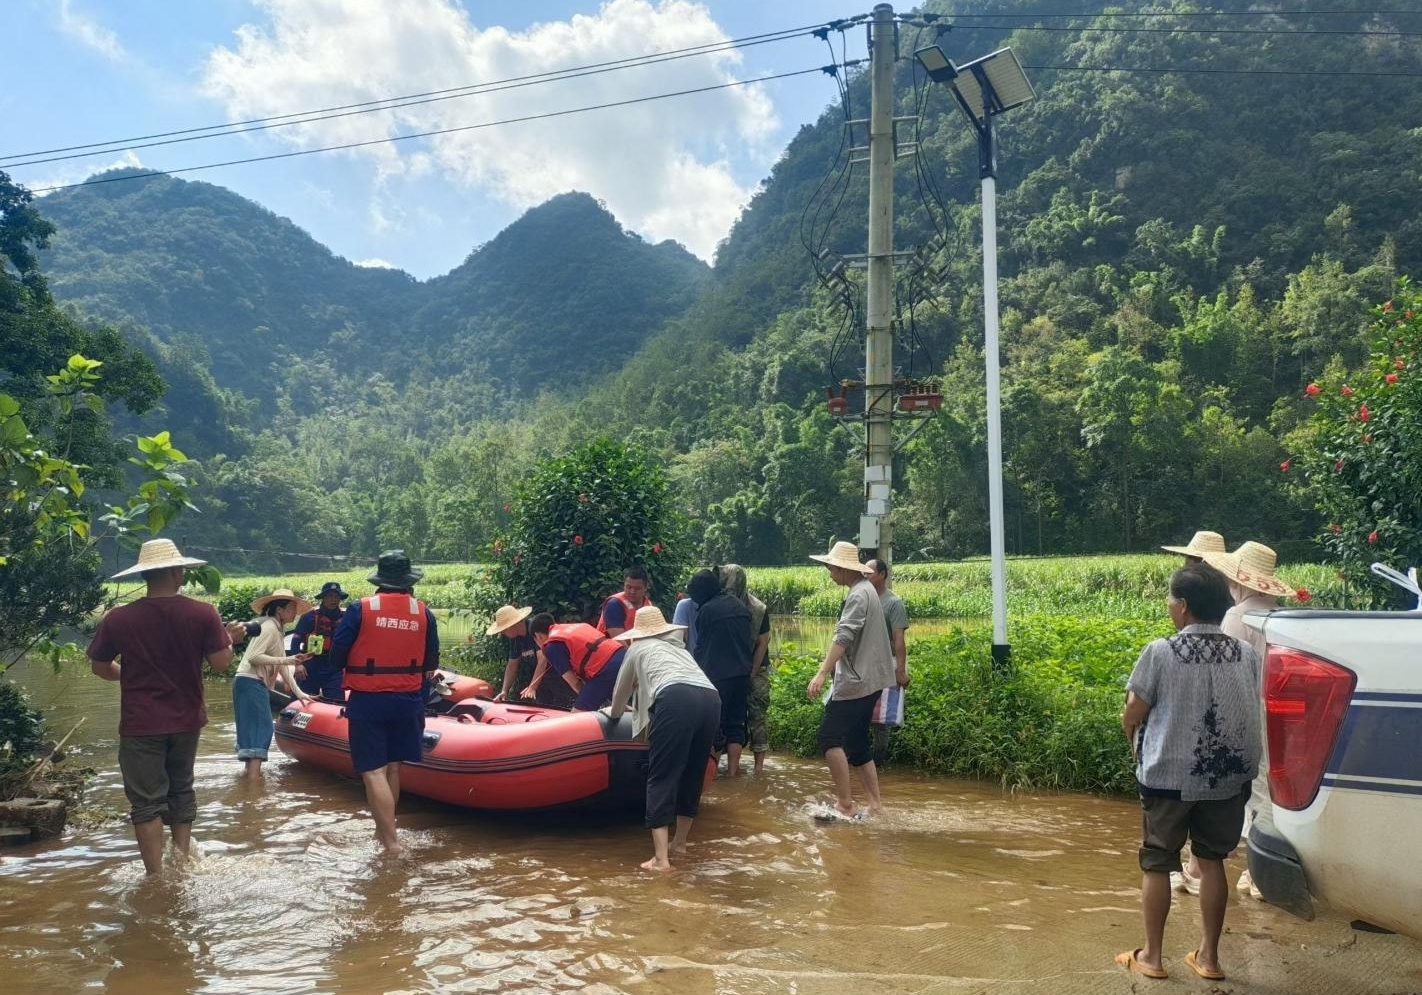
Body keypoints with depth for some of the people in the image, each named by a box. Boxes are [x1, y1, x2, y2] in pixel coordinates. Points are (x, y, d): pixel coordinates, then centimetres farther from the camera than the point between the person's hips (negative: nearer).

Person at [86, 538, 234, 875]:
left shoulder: (118, 619, -11)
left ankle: (157, 876, 9)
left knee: (146, 801, 7)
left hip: (140, 724, -2)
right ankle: (182, 856, 28)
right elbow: (221, 663, -9)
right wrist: (228, 641, 11)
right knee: (181, 789, 23)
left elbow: (100, 668, 2)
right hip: (186, 720, 2)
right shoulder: (203, 614, -13)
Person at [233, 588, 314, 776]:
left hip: (255, 684, 10)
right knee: (260, 727, -14)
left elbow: (281, 666, 18)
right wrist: (287, 660, -26)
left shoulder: (278, 629, 18)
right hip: (251, 683, -10)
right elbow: (253, 657, -22)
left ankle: (250, 769, 21)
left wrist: (298, 692, 16)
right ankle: (253, 775, -19)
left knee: (254, 728, 14)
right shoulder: (270, 627, -12)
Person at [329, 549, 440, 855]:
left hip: (367, 701, -3)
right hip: (409, 701, 3)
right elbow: (431, 663, 5)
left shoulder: (360, 609, -8)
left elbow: (337, 655, -7)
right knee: (392, 766, 17)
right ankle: (383, 831, 29)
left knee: (374, 772, -2)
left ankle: (391, 842, -7)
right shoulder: (423, 612, -1)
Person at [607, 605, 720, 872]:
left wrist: (615, 712, 64)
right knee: (693, 775, 18)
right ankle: (679, 842, 32)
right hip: (710, 699, 5)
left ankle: (661, 858, -6)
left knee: (662, 777, 0)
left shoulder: (637, 648, 29)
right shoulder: (677, 645, 41)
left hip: (675, 700, -5)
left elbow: (621, 690, 42)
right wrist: (640, 707, 74)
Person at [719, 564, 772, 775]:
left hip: (755, 669, -2)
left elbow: (762, 644, -9)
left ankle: (759, 763, -1)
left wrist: (751, 673, -10)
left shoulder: (758, 609, -15)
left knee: (756, 714, -4)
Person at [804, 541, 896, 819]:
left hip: (856, 681, -10)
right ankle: (874, 803, 14)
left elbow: (843, 637, -27)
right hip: (866, 679, 10)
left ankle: (845, 804, -7)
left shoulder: (859, 595, -16)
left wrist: (822, 673, -33)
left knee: (830, 738, -9)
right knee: (857, 742, 13)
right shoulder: (864, 590, 16)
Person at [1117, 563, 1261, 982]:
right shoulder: (1247, 655, -2)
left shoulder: (1161, 653, -14)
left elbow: (1131, 716, -9)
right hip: (1227, 776, 4)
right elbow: (1251, 712, 7)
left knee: (1157, 863, 10)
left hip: (1169, 775, -4)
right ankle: (1208, 956, 23)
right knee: (1212, 861, 16)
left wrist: (1139, 747, 12)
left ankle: (1151, 956, 18)